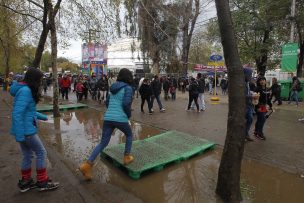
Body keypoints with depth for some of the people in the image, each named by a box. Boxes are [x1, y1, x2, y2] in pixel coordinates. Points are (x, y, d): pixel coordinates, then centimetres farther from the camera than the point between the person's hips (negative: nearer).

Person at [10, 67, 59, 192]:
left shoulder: (26, 90, 11)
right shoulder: (25, 91, -19)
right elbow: (17, 114, -25)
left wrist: (42, 116, 31)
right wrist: (20, 135, -24)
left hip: (25, 130, 10)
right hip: (26, 130, -10)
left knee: (28, 155, 17)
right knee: (41, 153, 2)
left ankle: (25, 182, 31)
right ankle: (42, 182, 15)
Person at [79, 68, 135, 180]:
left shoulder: (113, 87, 15)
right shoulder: (128, 88, -6)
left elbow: (107, 103, 17)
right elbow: (126, 104, -17)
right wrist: (129, 115, -1)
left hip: (108, 118, 6)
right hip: (120, 119, -5)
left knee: (103, 143, 11)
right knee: (129, 135, 24)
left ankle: (87, 164, 1)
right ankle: (127, 157, 29)